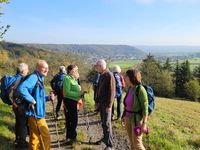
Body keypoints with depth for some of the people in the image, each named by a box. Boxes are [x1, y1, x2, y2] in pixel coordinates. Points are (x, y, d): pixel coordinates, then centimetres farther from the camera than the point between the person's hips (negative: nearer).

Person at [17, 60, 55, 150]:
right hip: (36, 113, -9)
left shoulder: (39, 79, 14)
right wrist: (32, 100, -26)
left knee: (35, 138, 19)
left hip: (37, 113, 9)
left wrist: (48, 98, 4)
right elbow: (21, 88, -35)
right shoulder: (34, 77, -17)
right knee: (46, 137, 2)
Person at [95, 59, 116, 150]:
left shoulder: (109, 76, -16)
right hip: (101, 103, 8)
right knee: (103, 122, 17)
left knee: (107, 123, -3)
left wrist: (109, 105, -20)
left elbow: (112, 91, -19)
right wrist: (97, 101, 16)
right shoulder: (101, 75, 10)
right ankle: (105, 137, 32)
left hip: (106, 104, -8)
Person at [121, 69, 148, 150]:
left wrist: (144, 124, -20)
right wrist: (124, 115, 16)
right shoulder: (130, 88, 1)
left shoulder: (141, 90, -23)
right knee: (132, 141, 17)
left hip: (137, 119, -8)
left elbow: (145, 108, -20)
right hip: (129, 118, 8)